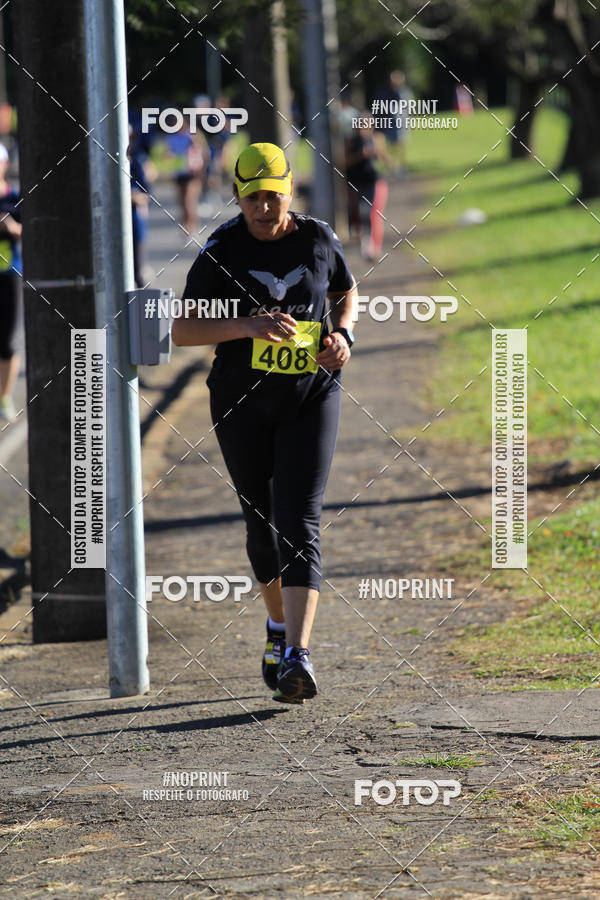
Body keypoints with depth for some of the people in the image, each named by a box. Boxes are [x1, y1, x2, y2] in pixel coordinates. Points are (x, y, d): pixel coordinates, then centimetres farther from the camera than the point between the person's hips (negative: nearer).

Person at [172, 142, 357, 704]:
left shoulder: (319, 240, -1)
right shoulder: (222, 250, -7)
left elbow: (346, 291, 20)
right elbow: (182, 330, -10)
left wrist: (343, 335, 0)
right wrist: (249, 326, -24)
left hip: (311, 395, -1)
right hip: (242, 403, 1)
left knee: (299, 521, -13)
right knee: (260, 521, 12)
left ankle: (297, 655, -22)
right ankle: (279, 625, 38)